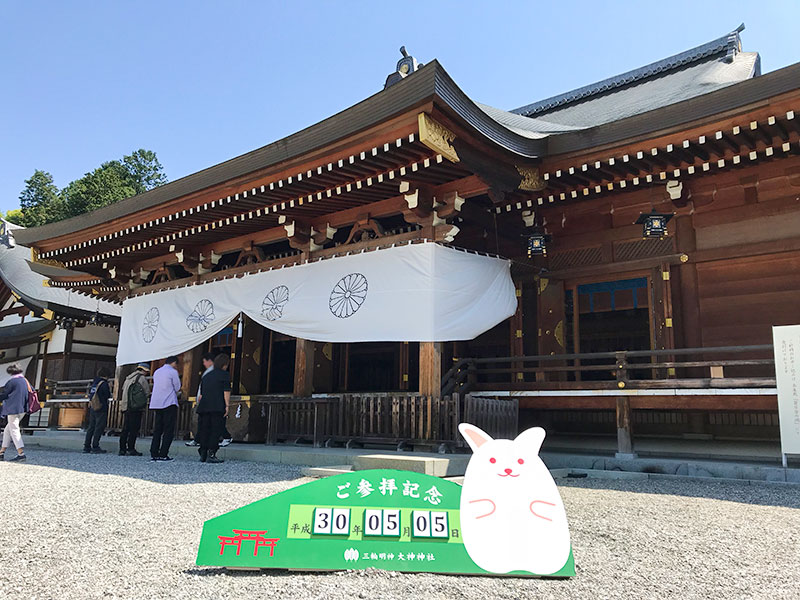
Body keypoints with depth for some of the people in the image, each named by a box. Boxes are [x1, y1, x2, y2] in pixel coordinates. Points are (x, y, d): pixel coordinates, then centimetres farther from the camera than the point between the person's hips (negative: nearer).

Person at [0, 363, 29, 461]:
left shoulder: (12, 382, -9)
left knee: (14, 430, -6)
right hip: (23, 409, 8)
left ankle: (21, 453, -13)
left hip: (13, 409, -8)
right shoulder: (26, 381, 11)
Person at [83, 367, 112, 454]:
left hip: (92, 408, 8)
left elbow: (90, 393, 17)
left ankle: (86, 447, 15)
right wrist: (109, 389, 7)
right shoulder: (104, 384, -12)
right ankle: (95, 447, -4)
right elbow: (108, 396, -9)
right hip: (101, 409, -8)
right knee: (99, 428, -4)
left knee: (91, 427, 12)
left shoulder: (94, 382, 13)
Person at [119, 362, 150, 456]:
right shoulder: (142, 378, -5)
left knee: (125, 428, 9)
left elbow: (123, 392, 20)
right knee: (134, 429, -5)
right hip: (136, 408, -8)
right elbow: (147, 393, -2)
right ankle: (131, 449, -7)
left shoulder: (128, 378, 18)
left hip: (125, 407, 8)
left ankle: (122, 449, 11)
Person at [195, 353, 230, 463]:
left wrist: (199, 405, 25)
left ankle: (203, 454, 14)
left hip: (204, 407, 6)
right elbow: (226, 391, -8)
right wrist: (227, 405, -9)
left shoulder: (206, 375, 20)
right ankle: (211, 454, -8)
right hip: (218, 408, -6)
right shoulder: (225, 375, 1)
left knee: (204, 430, 10)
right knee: (216, 430, -3)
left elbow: (201, 394, 20)